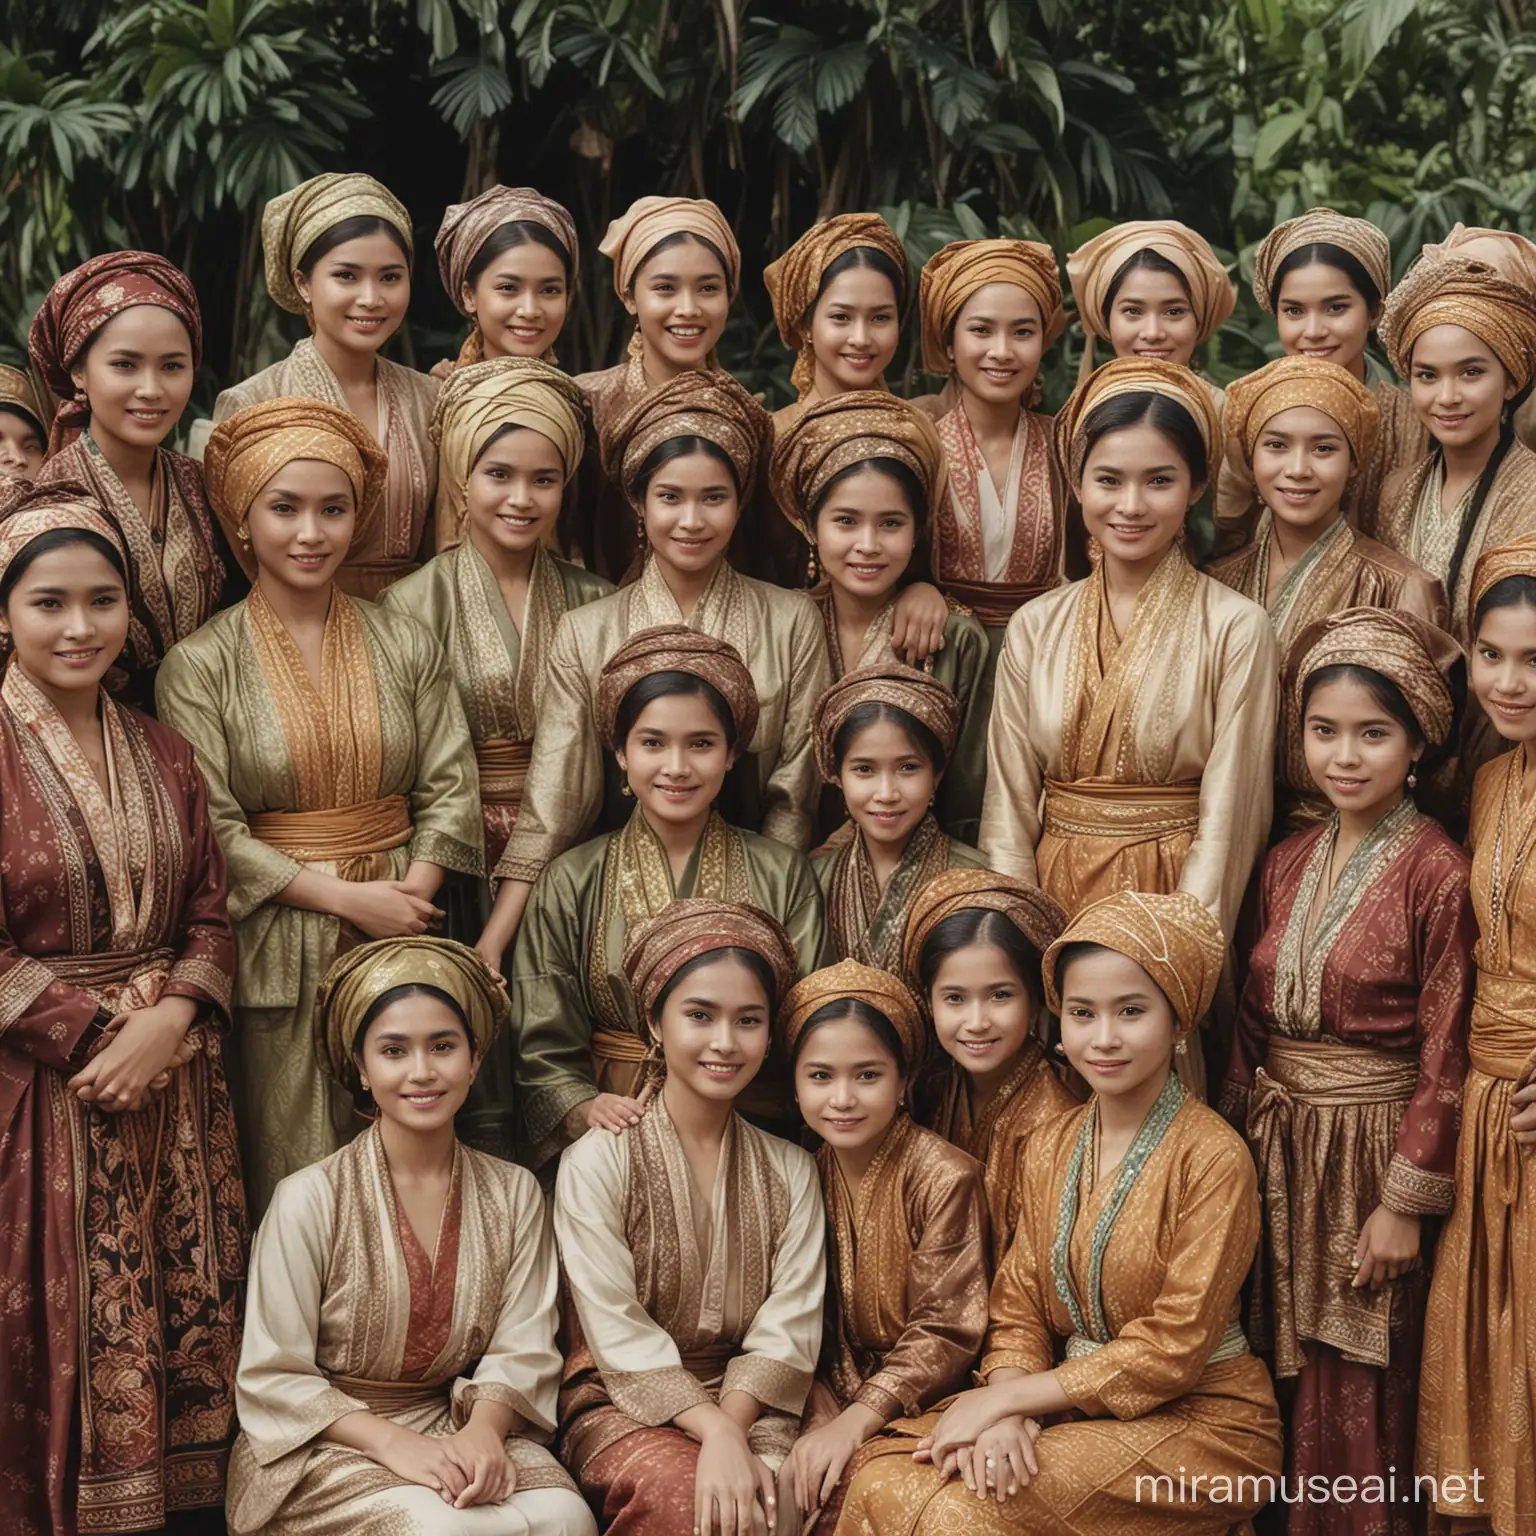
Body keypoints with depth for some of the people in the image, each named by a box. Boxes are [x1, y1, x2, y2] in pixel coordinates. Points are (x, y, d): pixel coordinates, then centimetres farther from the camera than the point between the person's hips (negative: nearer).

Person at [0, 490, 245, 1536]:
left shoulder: (163, 757, 10)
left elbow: (209, 914, 7)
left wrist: (171, 1017, -11)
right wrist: (103, 1032, -15)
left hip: (172, 1088, 5)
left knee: (187, 1324, 8)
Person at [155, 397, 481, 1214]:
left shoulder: (406, 646, 6)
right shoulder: (201, 665, -2)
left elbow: (450, 787, 2)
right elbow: (210, 832, -8)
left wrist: (408, 899, -12)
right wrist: (346, 897, -13)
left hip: (399, 940, 2)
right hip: (276, 955, -2)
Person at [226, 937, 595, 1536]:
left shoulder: (514, 1194, 3)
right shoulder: (308, 1200, -9)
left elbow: (521, 1349, 1)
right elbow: (276, 1378, -8)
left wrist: (485, 1427, -20)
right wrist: (392, 1443, -21)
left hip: (459, 1426, 4)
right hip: (329, 1445, -3)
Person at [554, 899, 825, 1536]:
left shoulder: (790, 1172, 8)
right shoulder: (598, 1161, -4)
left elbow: (788, 1332, 0)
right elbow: (618, 1335, -11)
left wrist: (733, 1428, -17)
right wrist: (715, 1432, -22)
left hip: (752, 1408, 2)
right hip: (622, 1410, -2)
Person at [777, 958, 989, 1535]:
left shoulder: (944, 1177, -14)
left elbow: (945, 1333, -13)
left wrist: (854, 1422, -20)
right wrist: (821, 1419, -11)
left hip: (920, 1399, -5)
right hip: (834, 1395, 5)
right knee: (787, 1478, -22)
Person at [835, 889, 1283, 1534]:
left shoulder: (1212, 1157, -14)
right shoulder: (1050, 1149, 8)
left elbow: (1173, 1349, -17)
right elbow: (1019, 1309, 6)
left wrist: (1006, 1398, -16)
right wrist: (1006, 1414, -16)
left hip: (1197, 1419, -6)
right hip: (1077, 1407, 6)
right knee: (885, 1480, -17)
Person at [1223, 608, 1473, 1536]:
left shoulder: (1438, 876, -12)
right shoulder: (1288, 866, 6)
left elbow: (1444, 1058, -13)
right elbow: (1255, 1025, 11)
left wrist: (1406, 1203, -13)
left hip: (1373, 1155, -6)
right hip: (1277, 1149, 6)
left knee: (1361, 1402, 3)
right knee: (1285, 1380, 13)